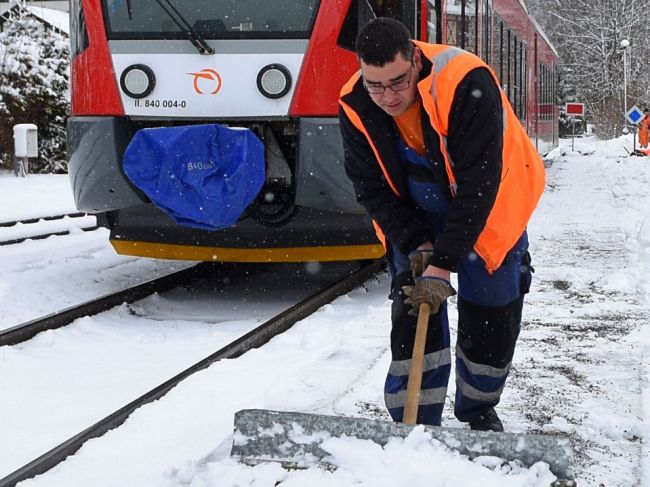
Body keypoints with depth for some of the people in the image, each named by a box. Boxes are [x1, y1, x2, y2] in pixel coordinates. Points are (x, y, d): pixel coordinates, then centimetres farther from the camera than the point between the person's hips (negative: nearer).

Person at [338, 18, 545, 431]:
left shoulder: (468, 84, -36)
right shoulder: (355, 106, -21)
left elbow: (478, 185, -35)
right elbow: (371, 188, -12)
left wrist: (443, 264, -35)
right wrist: (416, 245, -23)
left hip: (489, 208, -2)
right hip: (415, 219, 3)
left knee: (491, 318, 2)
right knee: (411, 312, -7)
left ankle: (479, 413, 24)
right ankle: (415, 424, 0)